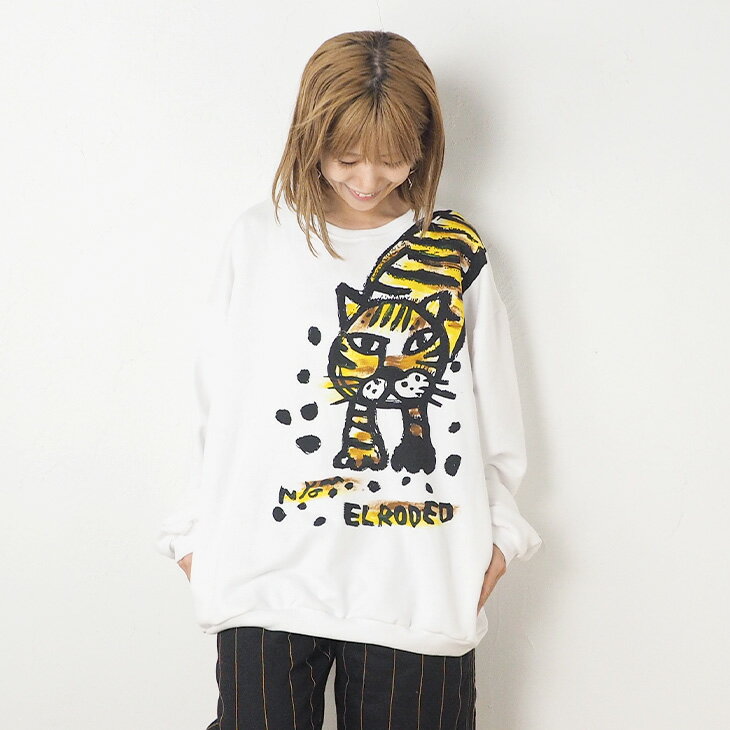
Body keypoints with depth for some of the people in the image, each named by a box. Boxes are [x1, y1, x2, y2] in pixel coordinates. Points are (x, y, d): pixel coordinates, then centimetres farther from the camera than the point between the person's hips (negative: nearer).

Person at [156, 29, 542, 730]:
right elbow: (218, 399, 8)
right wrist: (195, 530, 8)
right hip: (267, 571, 0)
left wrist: (496, 530, 7)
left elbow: (493, 407, 10)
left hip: (419, 581, 0)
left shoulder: (455, 251, 6)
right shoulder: (259, 239, 5)